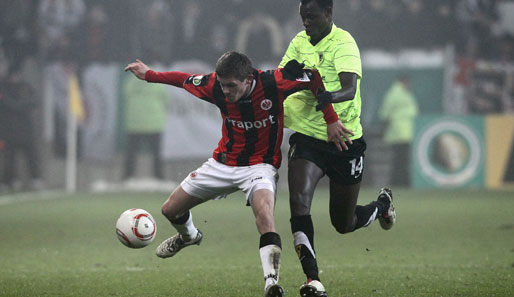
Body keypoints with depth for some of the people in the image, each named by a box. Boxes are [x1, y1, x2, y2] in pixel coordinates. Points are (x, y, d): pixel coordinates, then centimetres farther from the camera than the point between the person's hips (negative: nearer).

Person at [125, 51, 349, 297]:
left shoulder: (273, 83, -25)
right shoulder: (214, 86, -15)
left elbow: (315, 78, -13)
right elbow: (185, 80, 5)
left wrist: (331, 120, -16)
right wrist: (149, 75, 12)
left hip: (260, 165, -5)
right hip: (223, 163, 5)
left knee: (264, 214, -36)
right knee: (170, 210, 11)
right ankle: (188, 236, 48)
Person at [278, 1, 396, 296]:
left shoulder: (343, 43, -15)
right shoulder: (299, 42, 4)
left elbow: (350, 89, -29)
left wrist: (327, 97, -50)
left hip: (344, 141, -4)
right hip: (307, 138, 4)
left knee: (344, 223, 11)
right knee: (298, 202, -22)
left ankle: (383, 204, 46)